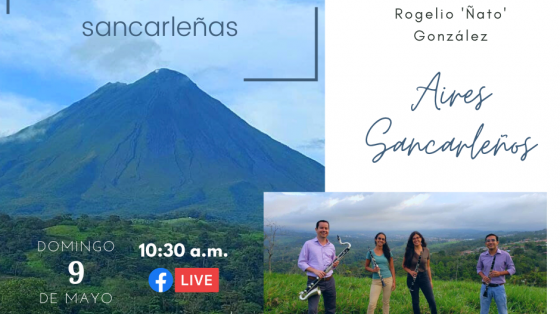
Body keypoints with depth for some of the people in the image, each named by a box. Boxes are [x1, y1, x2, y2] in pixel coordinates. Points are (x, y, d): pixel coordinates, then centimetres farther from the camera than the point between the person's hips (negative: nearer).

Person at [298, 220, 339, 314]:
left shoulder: (331, 246, 11)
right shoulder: (308, 244, -2)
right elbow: (301, 263, -4)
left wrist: (335, 264, -3)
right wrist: (314, 270, -19)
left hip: (329, 281, 5)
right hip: (314, 281, -5)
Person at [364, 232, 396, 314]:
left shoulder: (387, 252, 4)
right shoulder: (370, 252, 0)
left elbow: (392, 267, 7)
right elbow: (366, 267, 8)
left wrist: (394, 281, 2)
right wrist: (373, 270, -14)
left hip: (388, 279, 2)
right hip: (376, 281, -2)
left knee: (386, 302, 8)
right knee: (372, 304, -11)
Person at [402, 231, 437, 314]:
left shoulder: (426, 250, 0)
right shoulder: (409, 251, -5)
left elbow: (428, 266, 7)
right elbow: (404, 265, 4)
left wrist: (430, 281, 9)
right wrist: (410, 271, -15)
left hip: (424, 277, 1)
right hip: (412, 278, -1)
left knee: (431, 301, -3)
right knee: (415, 302, 6)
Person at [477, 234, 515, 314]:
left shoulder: (505, 255, -4)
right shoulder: (482, 255, 2)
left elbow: (512, 269, 0)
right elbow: (479, 268, 15)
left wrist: (499, 273, -17)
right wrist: (483, 276, -8)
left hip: (499, 287, -2)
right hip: (485, 287, 2)